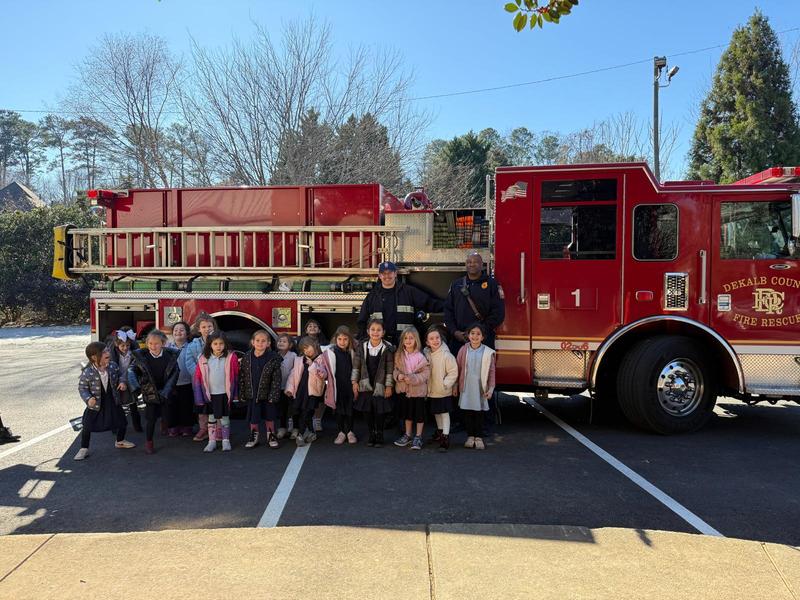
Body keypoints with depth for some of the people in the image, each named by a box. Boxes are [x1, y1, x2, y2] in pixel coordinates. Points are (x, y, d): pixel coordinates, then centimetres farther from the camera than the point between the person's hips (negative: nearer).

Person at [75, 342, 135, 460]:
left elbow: (119, 376, 9)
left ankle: (120, 441, 39)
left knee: (122, 422, 13)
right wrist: (88, 398, -30)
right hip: (95, 404, -4)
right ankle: (84, 449, 22)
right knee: (87, 427, 0)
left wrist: (122, 382, -12)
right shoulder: (87, 373, -23)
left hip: (112, 401, 4)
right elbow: (82, 388, -14)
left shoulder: (113, 366, -10)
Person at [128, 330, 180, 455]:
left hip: (166, 393, 1)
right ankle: (148, 442, 17)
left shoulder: (171, 355, -7)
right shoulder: (141, 356, -8)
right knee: (151, 417, 2)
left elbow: (174, 374, -6)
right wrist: (136, 387, -19)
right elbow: (131, 370, -4)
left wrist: (165, 392, -12)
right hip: (150, 393, -1)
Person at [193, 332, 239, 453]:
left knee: (224, 417, 8)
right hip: (210, 394, 2)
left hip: (225, 393, -2)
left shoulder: (231, 357, -8)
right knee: (211, 417, 12)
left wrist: (235, 393, -4)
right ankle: (212, 441, 22)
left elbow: (236, 375, -4)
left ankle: (226, 441, 20)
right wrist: (199, 396, -4)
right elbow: (197, 378, -1)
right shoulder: (203, 359, -4)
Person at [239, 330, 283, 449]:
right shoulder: (246, 358, -2)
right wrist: (242, 394, 2)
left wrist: (274, 395, -14)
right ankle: (253, 438, 28)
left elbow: (276, 379, -10)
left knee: (269, 418, 11)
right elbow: (242, 377, 3)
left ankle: (271, 437, 28)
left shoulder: (273, 358, -10)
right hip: (252, 394, 2)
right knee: (253, 418, 11)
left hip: (267, 394, -2)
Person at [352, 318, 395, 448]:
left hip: (380, 386, -2)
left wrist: (389, 386, -6)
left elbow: (390, 369, -5)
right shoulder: (361, 347, -1)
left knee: (380, 412, 3)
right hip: (366, 385, 2)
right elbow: (356, 366, 5)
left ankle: (379, 436, 19)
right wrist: (355, 382, 1)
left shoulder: (388, 348, -8)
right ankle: (371, 435, 24)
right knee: (368, 412, 9)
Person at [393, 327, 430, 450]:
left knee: (419, 413, 6)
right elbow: (395, 369, 7)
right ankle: (407, 435, 33)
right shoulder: (398, 355, -1)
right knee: (407, 412, 18)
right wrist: (398, 375, -14)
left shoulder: (421, 356, -14)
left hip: (418, 390, -4)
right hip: (404, 389, 4)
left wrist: (413, 378, -24)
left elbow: (426, 373, -14)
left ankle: (418, 437, 20)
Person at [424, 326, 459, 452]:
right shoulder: (426, 354, 0)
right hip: (431, 391, 7)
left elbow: (453, 372, -16)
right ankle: (440, 431, 39)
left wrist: (445, 384, -17)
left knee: (445, 413, -4)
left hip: (444, 392, -6)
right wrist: (426, 385, 4)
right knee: (436, 412, 21)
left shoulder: (446, 355, -18)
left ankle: (445, 437, -3)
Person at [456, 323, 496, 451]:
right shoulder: (463, 350, 0)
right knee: (467, 413, 7)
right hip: (466, 387, 1)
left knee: (479, 413, 4)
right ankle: (470, 436, 20)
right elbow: (458, 368, 6)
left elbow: (491, 371, -1)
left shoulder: (488, 352, -3)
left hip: (480, 388, -1)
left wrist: (491, 388, -6)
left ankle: (479, 437, 16)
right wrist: (455, 385, 8)